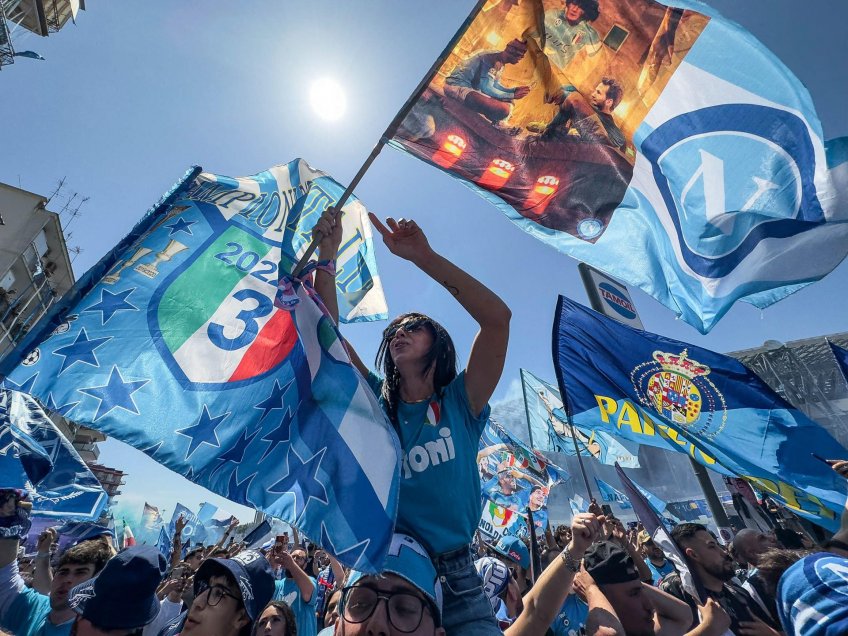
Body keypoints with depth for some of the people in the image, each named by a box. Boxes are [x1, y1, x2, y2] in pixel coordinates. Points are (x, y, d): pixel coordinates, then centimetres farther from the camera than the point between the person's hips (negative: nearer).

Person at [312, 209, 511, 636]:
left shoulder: (460, 403, -3)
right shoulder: (377, 404, 3)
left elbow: (498, 317, -16)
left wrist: (422, 255, -18)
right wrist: (327, 254, -10)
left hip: (456, 574, -1)